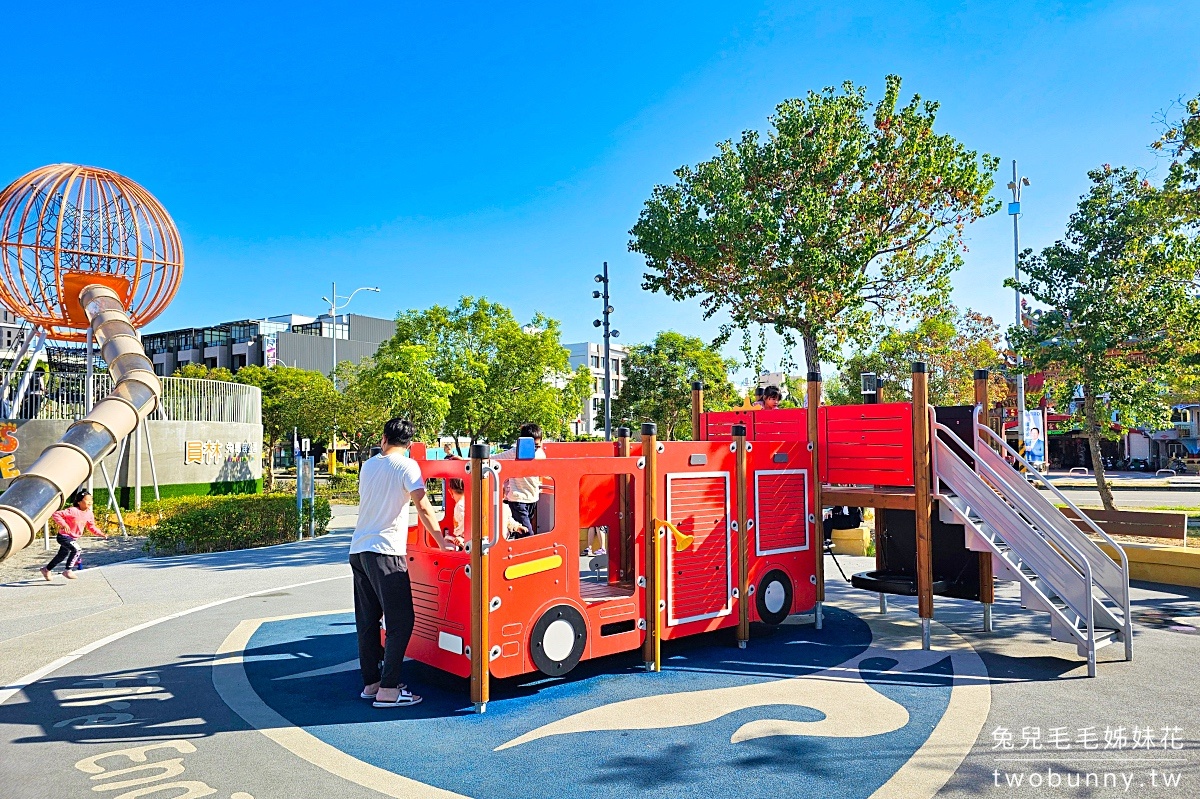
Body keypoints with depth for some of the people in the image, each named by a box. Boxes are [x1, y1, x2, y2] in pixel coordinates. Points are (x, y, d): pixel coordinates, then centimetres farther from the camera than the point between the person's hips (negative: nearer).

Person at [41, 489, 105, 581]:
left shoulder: (89, 514, -3)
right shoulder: (73, 511, -25)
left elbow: (92, 527, 8)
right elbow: (56, 515, -25)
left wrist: (101, 534, -4)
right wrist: (63, 524, -37)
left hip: (74, 538, 9)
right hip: (64, 536, -9)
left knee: (62, 555, 25)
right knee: (76, 549, -30)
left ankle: (46, 569, 49)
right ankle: (67, 571, -16)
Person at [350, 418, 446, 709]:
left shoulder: (368, 465, 13)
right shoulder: (407, 466, -6)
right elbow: (423, 507, -13)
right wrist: (442, 540, -9)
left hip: (358, 550, 7)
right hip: (386, 551, -7)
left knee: (367, 620, 12)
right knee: (401, 620, -3)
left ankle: (371, 682, 19)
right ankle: (388, 690, -5)